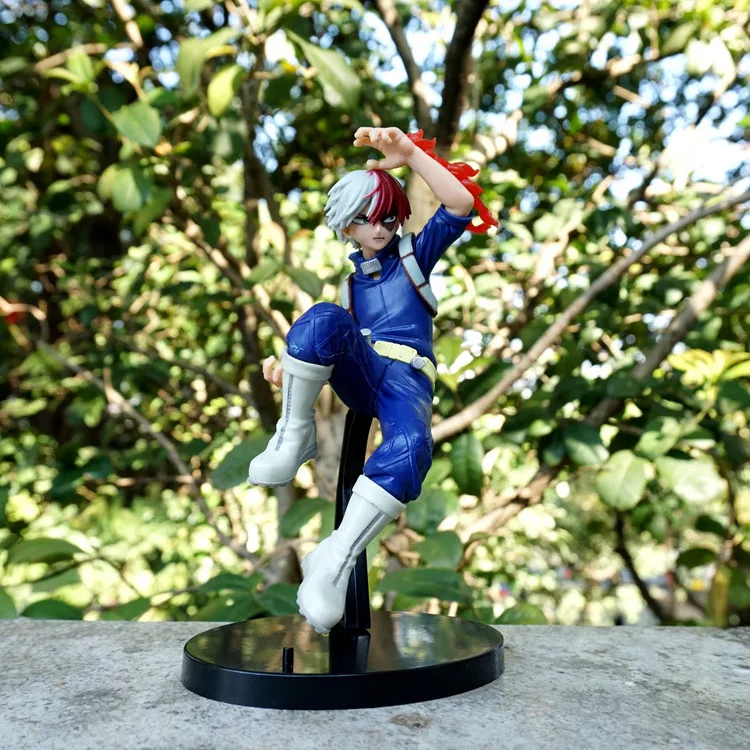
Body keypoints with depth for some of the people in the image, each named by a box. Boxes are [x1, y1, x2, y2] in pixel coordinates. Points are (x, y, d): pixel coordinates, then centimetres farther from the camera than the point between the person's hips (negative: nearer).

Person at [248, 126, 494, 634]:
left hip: (407, 377, -1)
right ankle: (295, 436, -20)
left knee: (408, 449, -40)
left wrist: (411, 153, -6)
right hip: (358, 373, 1)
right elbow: (322, 335, 17)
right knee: (324, 317, -36)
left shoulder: (414, 254, 20)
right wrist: (288, 364, -7)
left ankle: (333, 562, -34)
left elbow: (462, 204, 4)